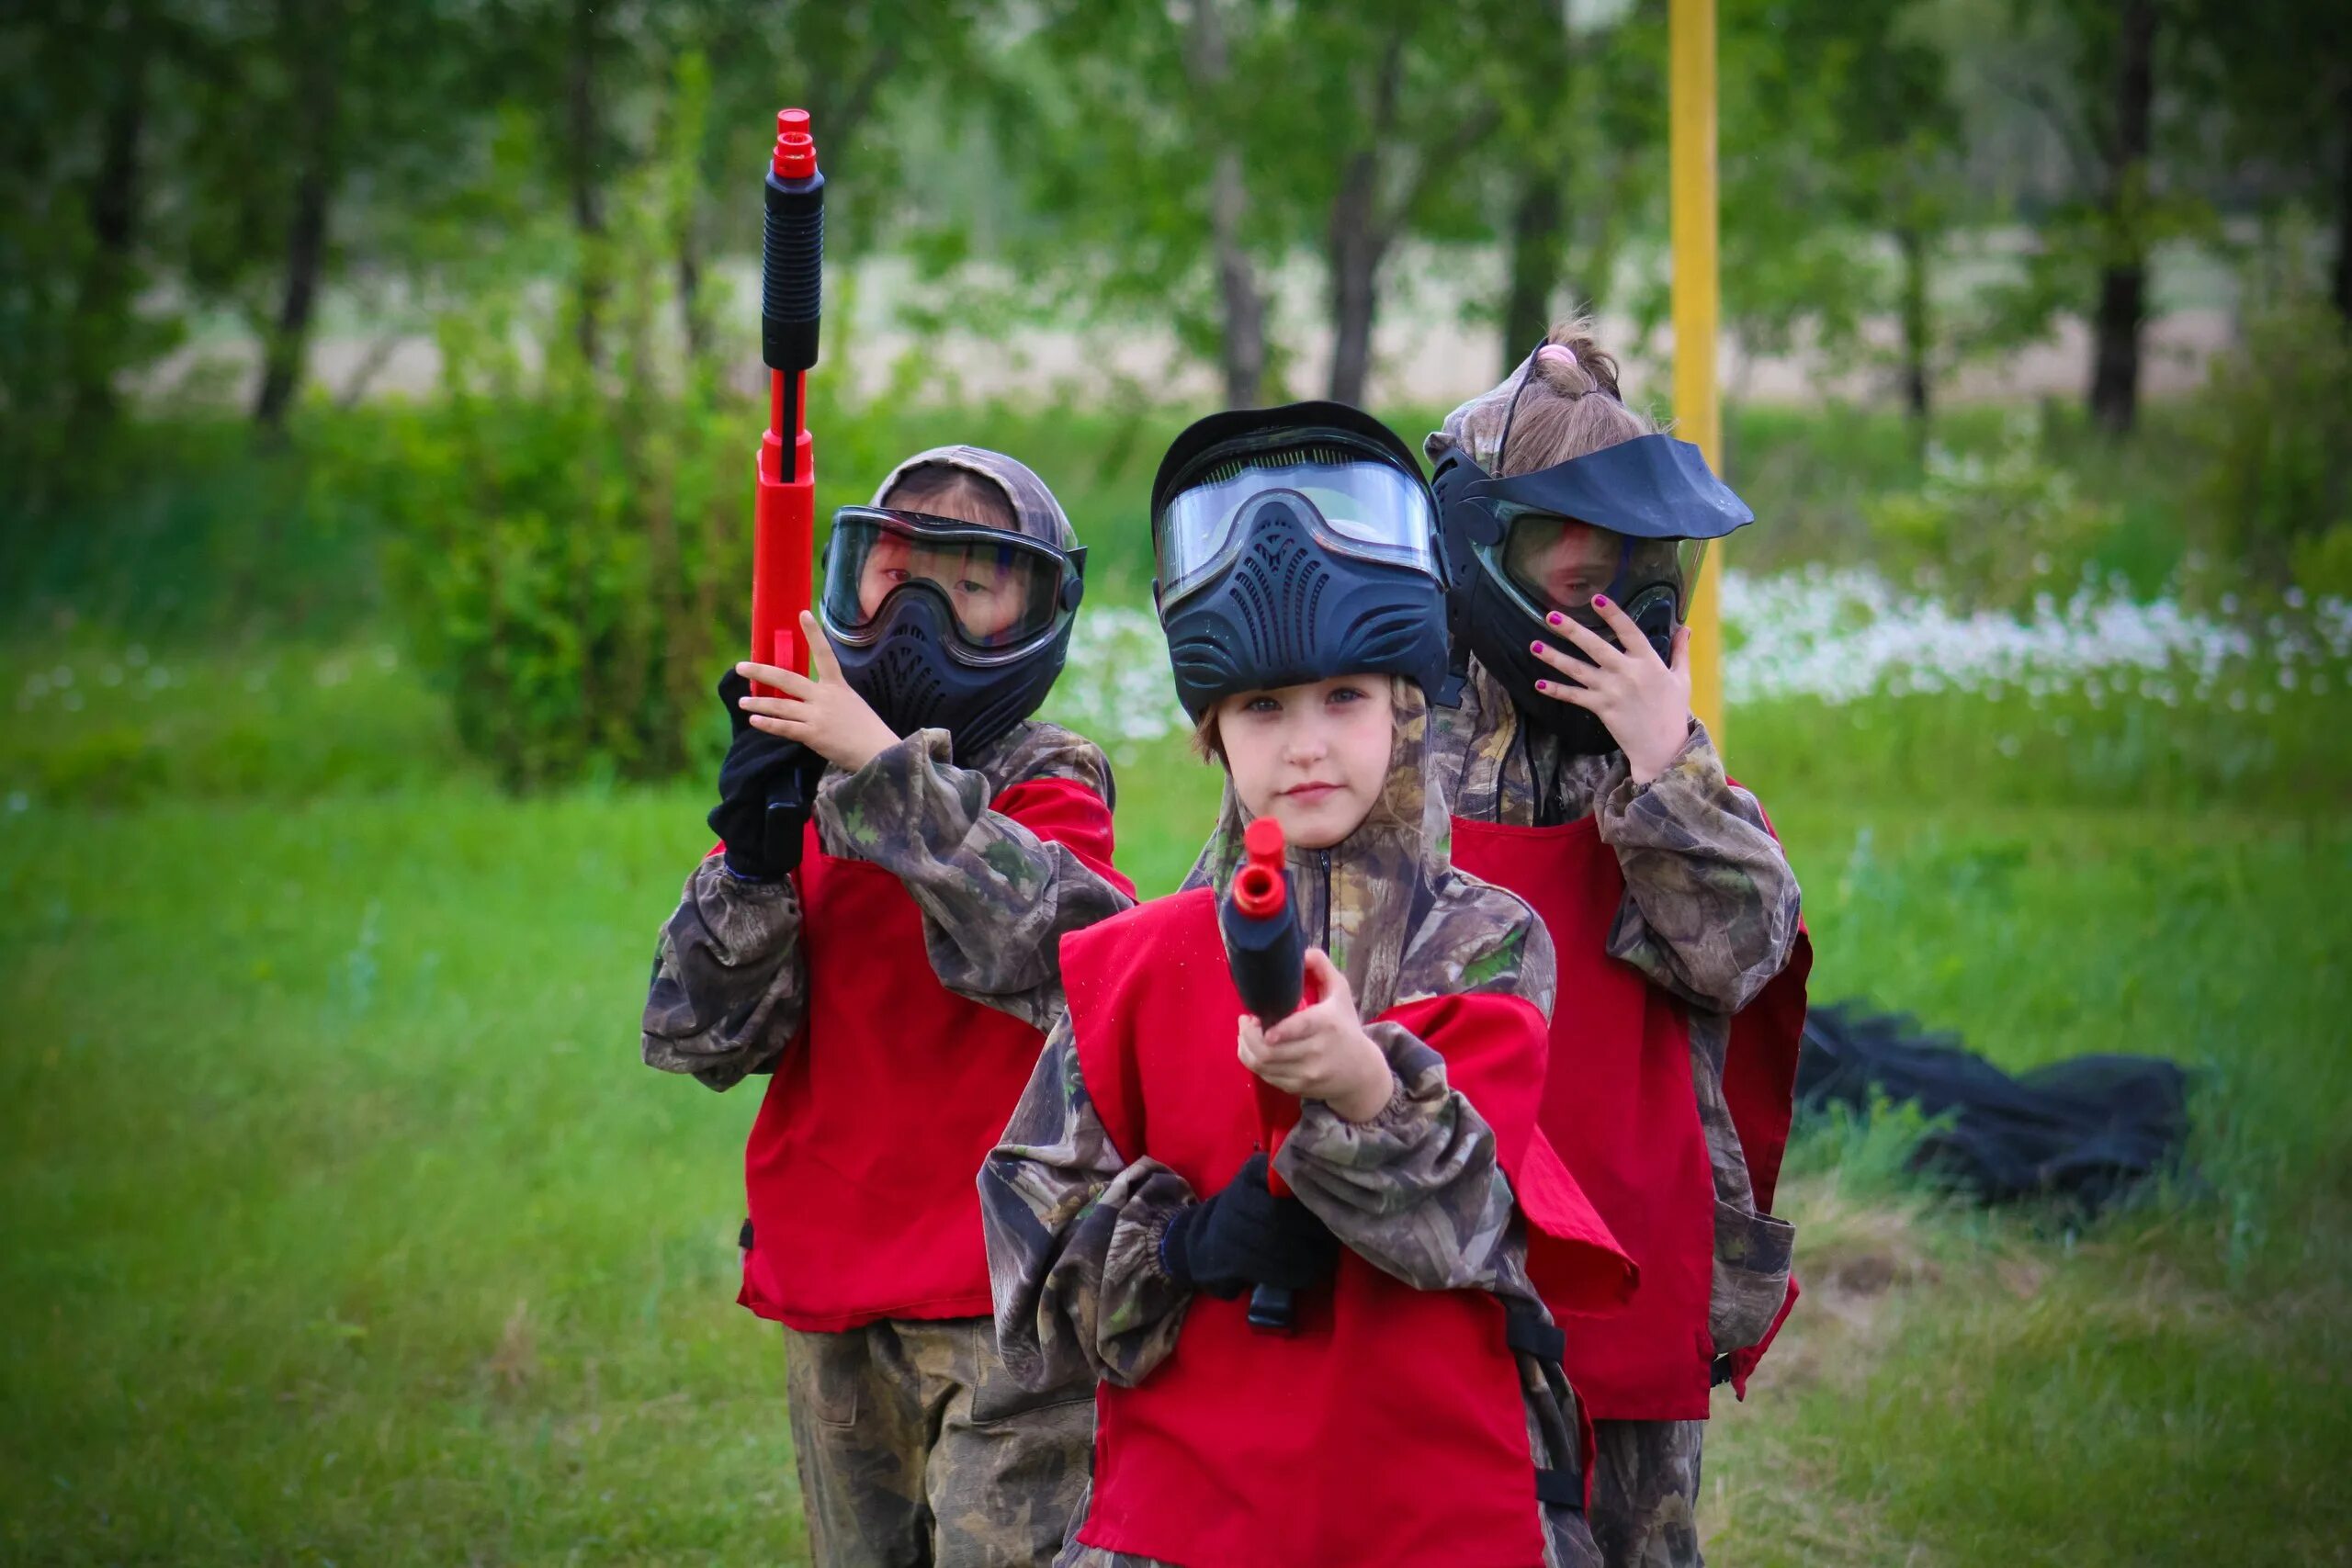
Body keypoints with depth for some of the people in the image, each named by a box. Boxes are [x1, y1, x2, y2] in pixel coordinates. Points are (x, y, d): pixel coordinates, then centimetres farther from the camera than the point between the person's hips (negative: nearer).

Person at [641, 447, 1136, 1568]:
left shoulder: (1045, 787, -4)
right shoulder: (806, 789, 8)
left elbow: (1076, 950, -27)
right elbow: (698, 1036, 2)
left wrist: (890, 765, -29)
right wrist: (754, 858, -14)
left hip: (999, 1311, -5)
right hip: (830, 1297, 5)